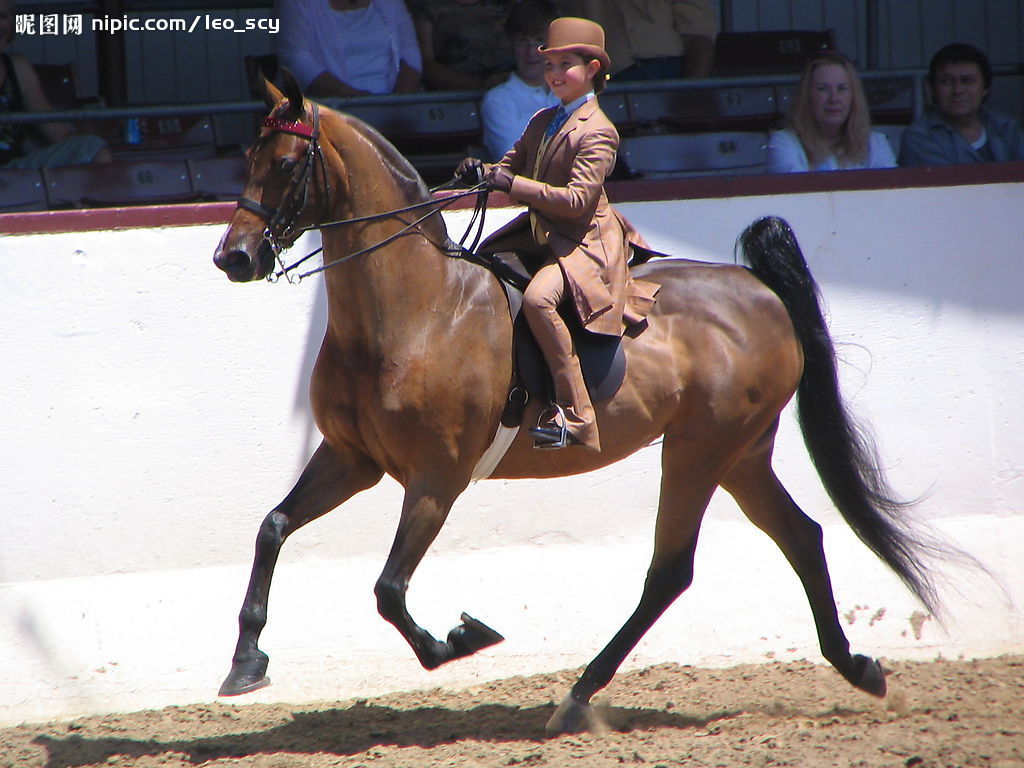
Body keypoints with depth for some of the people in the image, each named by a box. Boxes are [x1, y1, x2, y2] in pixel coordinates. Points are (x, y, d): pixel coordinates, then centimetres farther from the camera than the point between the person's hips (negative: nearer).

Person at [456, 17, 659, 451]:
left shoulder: (597, 132, -13)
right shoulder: (542, 123, 15)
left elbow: (577, 199, -22)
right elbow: (512, 167, 21)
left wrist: (511, 183, -27)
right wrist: (482, 172, -3)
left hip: (581, 241, -10)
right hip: (539, 234, 10)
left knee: (538, 298, -34)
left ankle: (573, 413, -32)